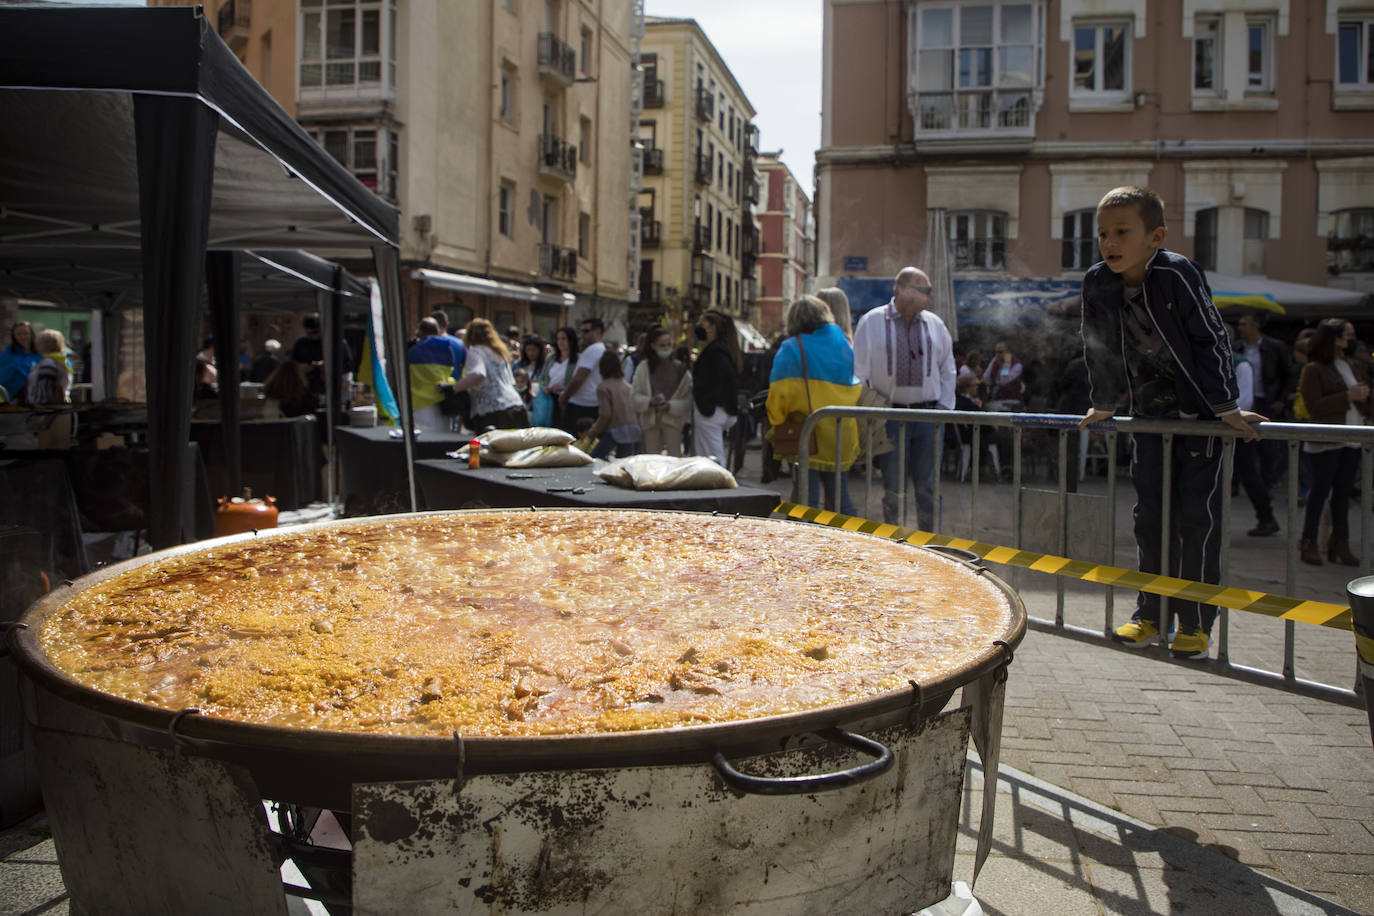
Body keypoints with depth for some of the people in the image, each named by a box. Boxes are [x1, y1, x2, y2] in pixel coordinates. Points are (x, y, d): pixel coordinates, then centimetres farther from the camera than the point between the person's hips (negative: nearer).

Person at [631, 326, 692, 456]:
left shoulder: (680, 369, -1)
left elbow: (688, 399, -3)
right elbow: (634, 394, 0)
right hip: (650, 419, 1)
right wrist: (650, 401, -17)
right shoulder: (644, 367, 1)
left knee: (674, 458, -6)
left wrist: (670, 406, -17)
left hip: (673, 418, -1)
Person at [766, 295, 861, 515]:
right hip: (842, 437, 5)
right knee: (840, 498, 15)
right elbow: (857, 388, 15)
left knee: (806, 500, -1)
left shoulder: (791, 349, -7)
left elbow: (780, 392, -10)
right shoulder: (845, 346, 9)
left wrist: (776, 424, 4)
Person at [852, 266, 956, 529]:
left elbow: (947, 370, 16)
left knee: (927, 484, 4)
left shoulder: (934, 324, 9)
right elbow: (859, 371, 0)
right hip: (889, 416, -2)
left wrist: (944, 407, 7)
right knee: (892, 485, 4)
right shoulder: (871, 322, 0)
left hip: (927, 414, 2)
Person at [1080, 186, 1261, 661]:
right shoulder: (1097, 284, -8)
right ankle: (1151, 613, 19)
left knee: (1196, 517, -5)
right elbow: (1099, 350, 7)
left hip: (1201, 413, -5)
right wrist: (1103, 405, 14)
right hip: (1150, 413, 5)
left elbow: (1211, 339, -18)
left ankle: (1196, 623, 6)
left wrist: (1225, 407, -18)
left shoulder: (1177, 274, -22)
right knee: (1149, 515, 8)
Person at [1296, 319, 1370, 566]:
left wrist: (1364, 398, -1)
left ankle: (1340, 543, 12)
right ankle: (1309, 543, 4)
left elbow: (1366, 400, 22)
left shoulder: (1355, 367, 14)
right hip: (1325, 441, -6)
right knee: (1320, 490, -3)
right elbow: (1314, 407, -13)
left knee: (1343, 492, 8)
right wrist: (1348, 397, -18)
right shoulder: (1314, 369, -5)